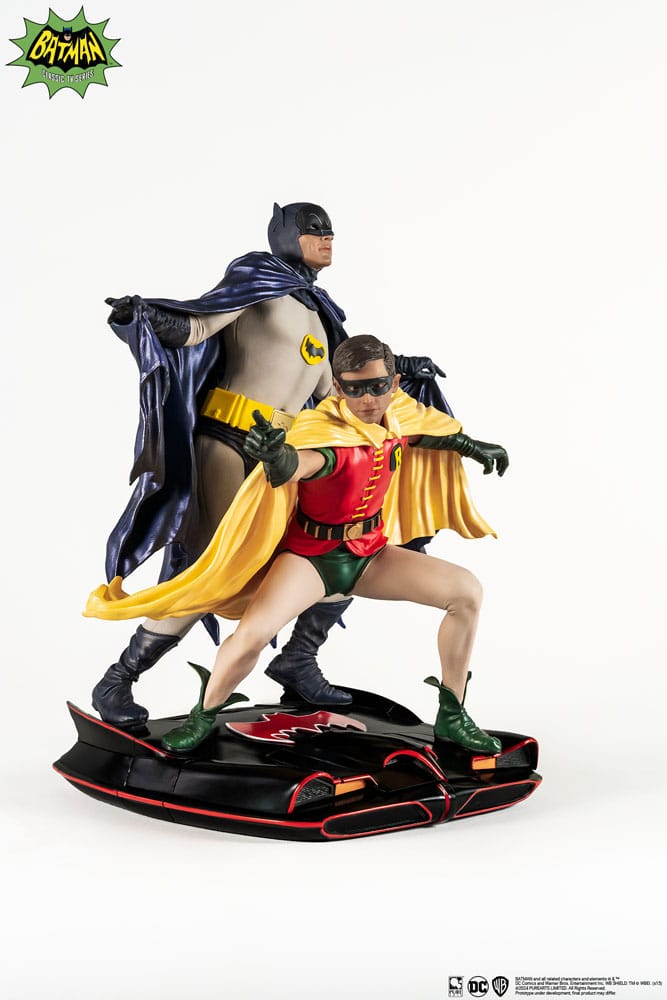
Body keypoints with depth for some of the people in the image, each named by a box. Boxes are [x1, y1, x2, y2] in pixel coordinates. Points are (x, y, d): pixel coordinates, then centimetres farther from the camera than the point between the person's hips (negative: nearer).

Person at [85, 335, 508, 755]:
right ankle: (204, 717, 2)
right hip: (310, 554, -6)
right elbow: (297, 463, -52)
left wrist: (471, 445, 30)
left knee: (467, 590, -7)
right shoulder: (326, 430, -27)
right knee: (253, 632, -29)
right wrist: (277, 456, -74)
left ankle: (453, 718, 8)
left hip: (369, 553, 6)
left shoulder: (399, 412, -6)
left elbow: (432, 431, 21)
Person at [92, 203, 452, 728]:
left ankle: (297, 660, 17)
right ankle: (116, 683, -5)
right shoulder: (257, 282, 2)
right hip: (224, 443, -8)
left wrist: (399, 371, 26)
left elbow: (332, 389, 26)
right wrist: (142, 314, -30)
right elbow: (192, 326, -11)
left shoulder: (316, 314, 23)